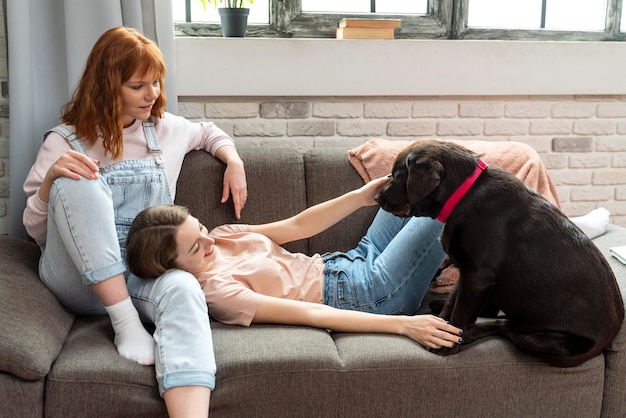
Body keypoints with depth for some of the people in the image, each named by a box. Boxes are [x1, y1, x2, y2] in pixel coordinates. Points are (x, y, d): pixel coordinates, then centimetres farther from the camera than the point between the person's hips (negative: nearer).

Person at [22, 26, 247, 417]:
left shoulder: (165, 129, 12)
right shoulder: (65, 141, 4)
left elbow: (209, 132, 34)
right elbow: (36, 231, 2)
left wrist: (234, 161, 13)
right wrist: (50, 178, -18)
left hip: (146, 273, 1)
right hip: (80, 279, -1)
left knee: (183, 289, -36)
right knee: (77, 182, -30)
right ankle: (126, 322, -25)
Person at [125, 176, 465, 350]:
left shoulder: (222, 237, 2)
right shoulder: (214, 290, -23)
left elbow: (297, 226, 2)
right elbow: (311, 315, -29)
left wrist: (361, 196, -9)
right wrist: (402, 324, -32)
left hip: (354, 262, 9)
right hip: (371, 295, -9)